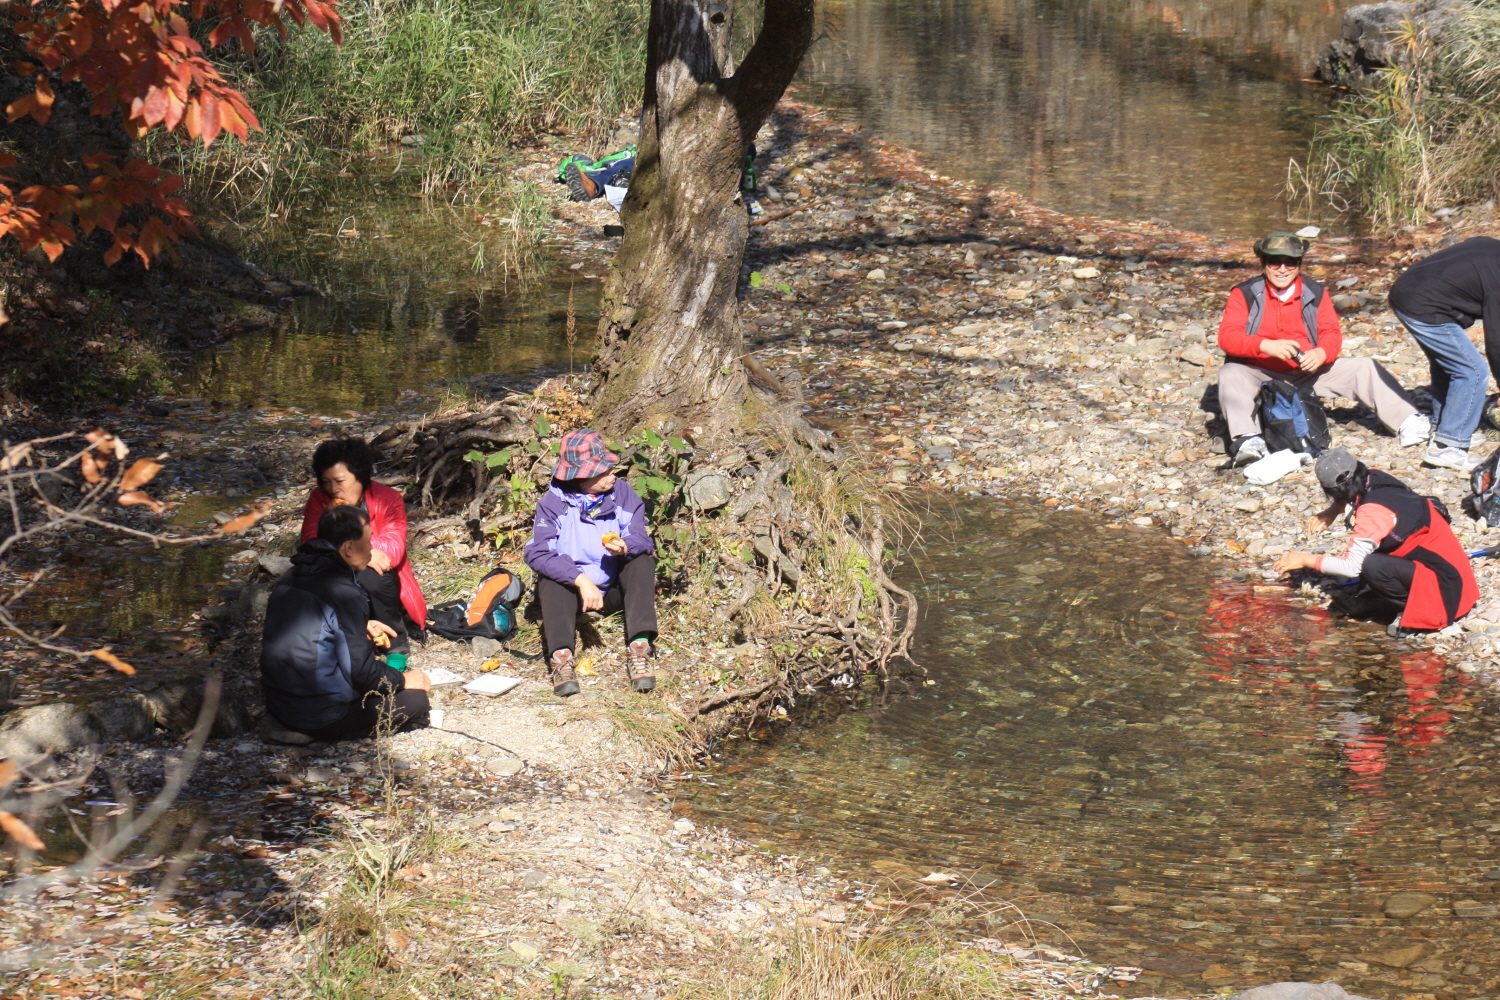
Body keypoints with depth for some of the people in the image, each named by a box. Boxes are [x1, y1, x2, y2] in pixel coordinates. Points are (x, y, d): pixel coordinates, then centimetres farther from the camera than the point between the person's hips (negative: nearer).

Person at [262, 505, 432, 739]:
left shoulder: (289, 581, 6)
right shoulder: (344, 593, -20)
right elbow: (361, 671, -18)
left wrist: (360, 628, 19)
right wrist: (402, 680, 0)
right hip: (320, 718, -9)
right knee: (415, 698, -1)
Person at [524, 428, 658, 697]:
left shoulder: (621, 492, -7)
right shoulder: (554, 502, -14)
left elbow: (642, 540, -14)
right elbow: (537, 553, -27)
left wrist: (625, 547, -39)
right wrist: (581, 580, -40)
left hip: (615, 591, 2)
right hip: (572, 589, -2)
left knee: (642, 561, -24)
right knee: (551, 575, -30)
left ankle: (639, 647, -35)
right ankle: (561, 655, -45)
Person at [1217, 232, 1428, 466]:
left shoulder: (1315, 294, 4)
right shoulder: (1244, 295, -5)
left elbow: (1331, 333, -1)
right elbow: (1227, 336, -17)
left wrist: (1321, 353, -26)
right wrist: (1266, 345, -33)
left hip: (1306, 374, 3)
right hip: (1259, 375, -3)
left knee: (1364, 368, -10)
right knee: (1230, 374, -35)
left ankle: (1407, 423, -16)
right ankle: (1246, 439, -53)